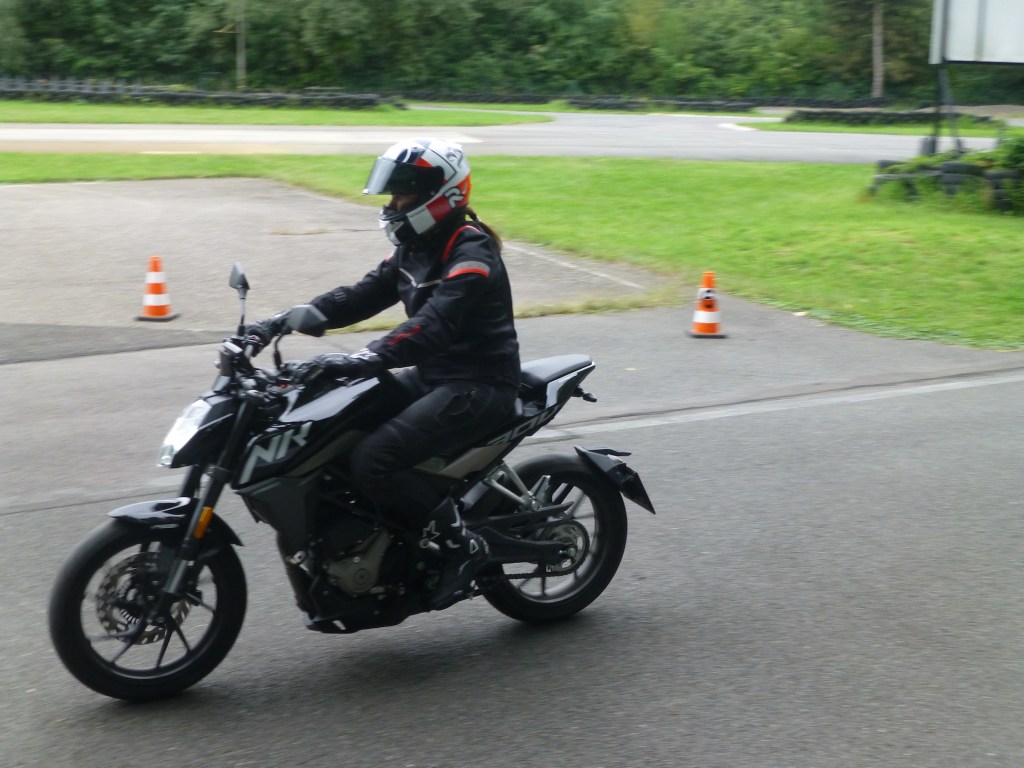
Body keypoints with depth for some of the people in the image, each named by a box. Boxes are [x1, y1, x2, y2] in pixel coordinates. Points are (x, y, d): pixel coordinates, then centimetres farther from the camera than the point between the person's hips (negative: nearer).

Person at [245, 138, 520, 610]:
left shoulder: (471, 254, -19)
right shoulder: (416, 249, 11)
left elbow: (434, 325, -34)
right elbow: (361, 297, 9)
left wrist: (362, 361, -46)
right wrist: (280, 323, -3)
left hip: (479, 387, -10)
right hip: (433, 376, 10)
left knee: (373, 460, -24)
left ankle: (461, 544, -8)